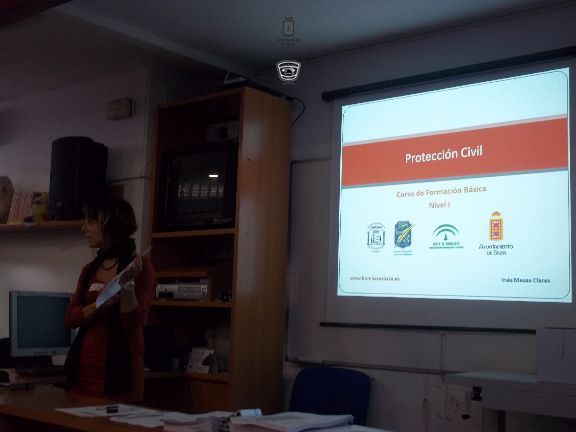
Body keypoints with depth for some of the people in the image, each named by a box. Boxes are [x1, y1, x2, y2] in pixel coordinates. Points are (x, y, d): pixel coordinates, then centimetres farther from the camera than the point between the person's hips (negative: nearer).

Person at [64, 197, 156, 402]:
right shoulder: (89, 269, 12)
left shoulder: (140, 266, -7)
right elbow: (70, 319, 4)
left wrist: (127, 284, -26)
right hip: (83, 366, 6)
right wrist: (100, 304, -14)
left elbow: (133, 323, -12)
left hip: (118, 369, -5)